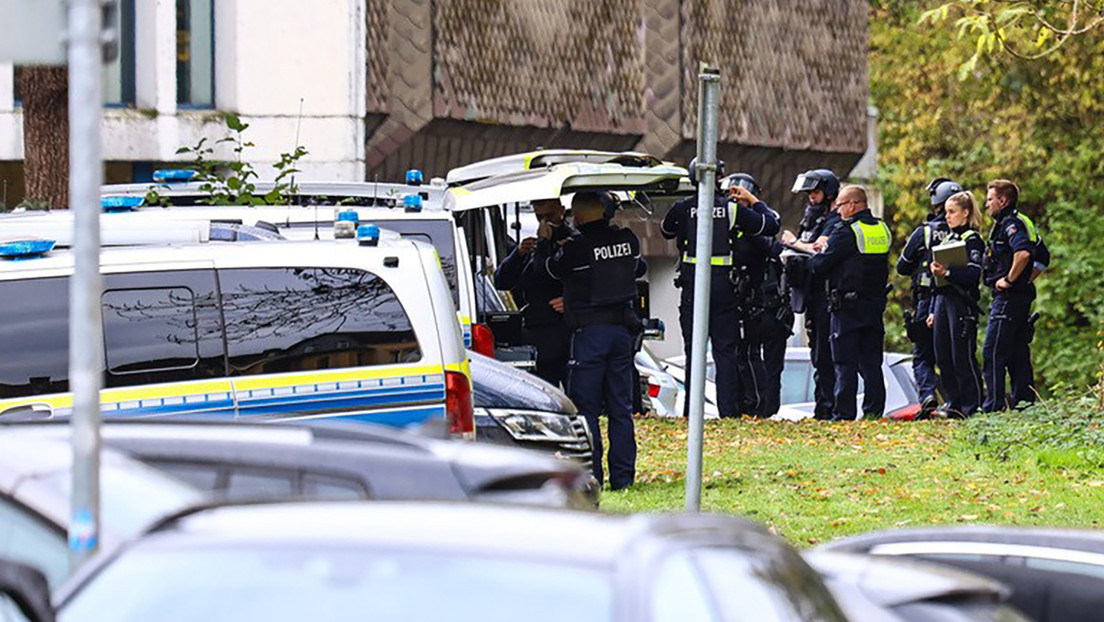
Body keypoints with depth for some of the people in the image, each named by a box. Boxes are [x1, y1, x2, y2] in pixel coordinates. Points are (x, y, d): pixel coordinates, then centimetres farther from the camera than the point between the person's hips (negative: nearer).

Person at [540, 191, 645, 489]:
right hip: (623, 329, 6)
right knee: (621, 407, 11)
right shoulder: (627, 240, 3)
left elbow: (551, 269, 2)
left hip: (590, 331, -6)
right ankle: (622, 476, 11)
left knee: (585, 407, -1)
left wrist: (544, 242, 18)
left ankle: (591, 476, -5)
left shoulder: (577, 246, -14)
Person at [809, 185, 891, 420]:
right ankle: (874, 412, 9)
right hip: (875, 306, 7)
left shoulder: (846, 232, -13)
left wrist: (812, 257, 10)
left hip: (848, 306, -7)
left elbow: (820, 266, -13)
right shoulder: (882, 229, 10)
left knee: (846, 365, -3)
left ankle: (844, 414, -3)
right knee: (871, 363, 10)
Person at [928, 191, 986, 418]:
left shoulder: (973, 240, -6)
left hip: (962, 302, -9)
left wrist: (947, 272, -30)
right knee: (943, 356, 7)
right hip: (943, 300, 9)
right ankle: (953, 403, 14)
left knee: (963, 356, -8)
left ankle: (972, 406, -4)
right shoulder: (947, 238, 19)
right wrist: (933, 311, 21)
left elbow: (973, 275, -17)